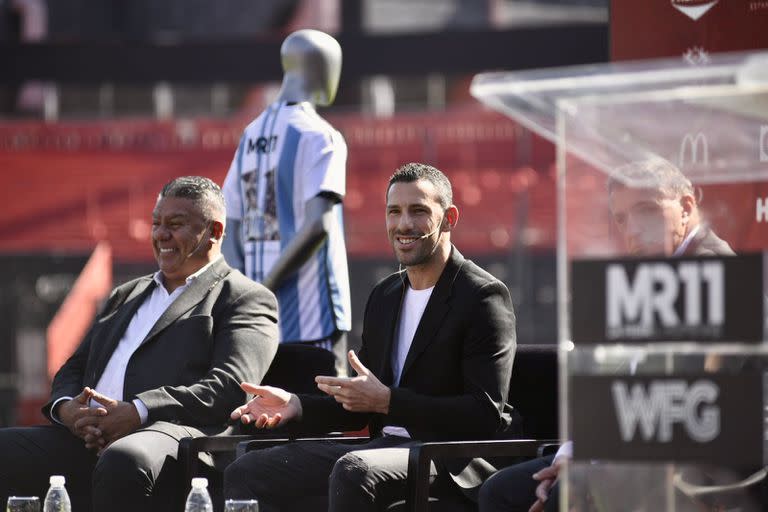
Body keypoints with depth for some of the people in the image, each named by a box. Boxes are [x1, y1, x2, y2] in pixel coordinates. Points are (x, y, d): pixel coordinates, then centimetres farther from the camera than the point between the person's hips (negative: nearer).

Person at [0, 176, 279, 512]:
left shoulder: (248, 299, 10)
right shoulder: (126, 295, 33)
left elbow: (230, 387, -5)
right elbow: (73, 370, 28)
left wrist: (139, 412, -17)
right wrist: (66, 407, 1)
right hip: (88, 439, 6)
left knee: (123, 462, -41)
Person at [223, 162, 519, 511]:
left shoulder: (483, 296, -6)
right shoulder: (385, 296, 19)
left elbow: (486, 415, -15)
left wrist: (386, 401, -20)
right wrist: (297, 407, 3)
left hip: (452, 455, -8)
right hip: (387, 445, 8)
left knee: (353, 470, -37)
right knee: (246, 473, -6)